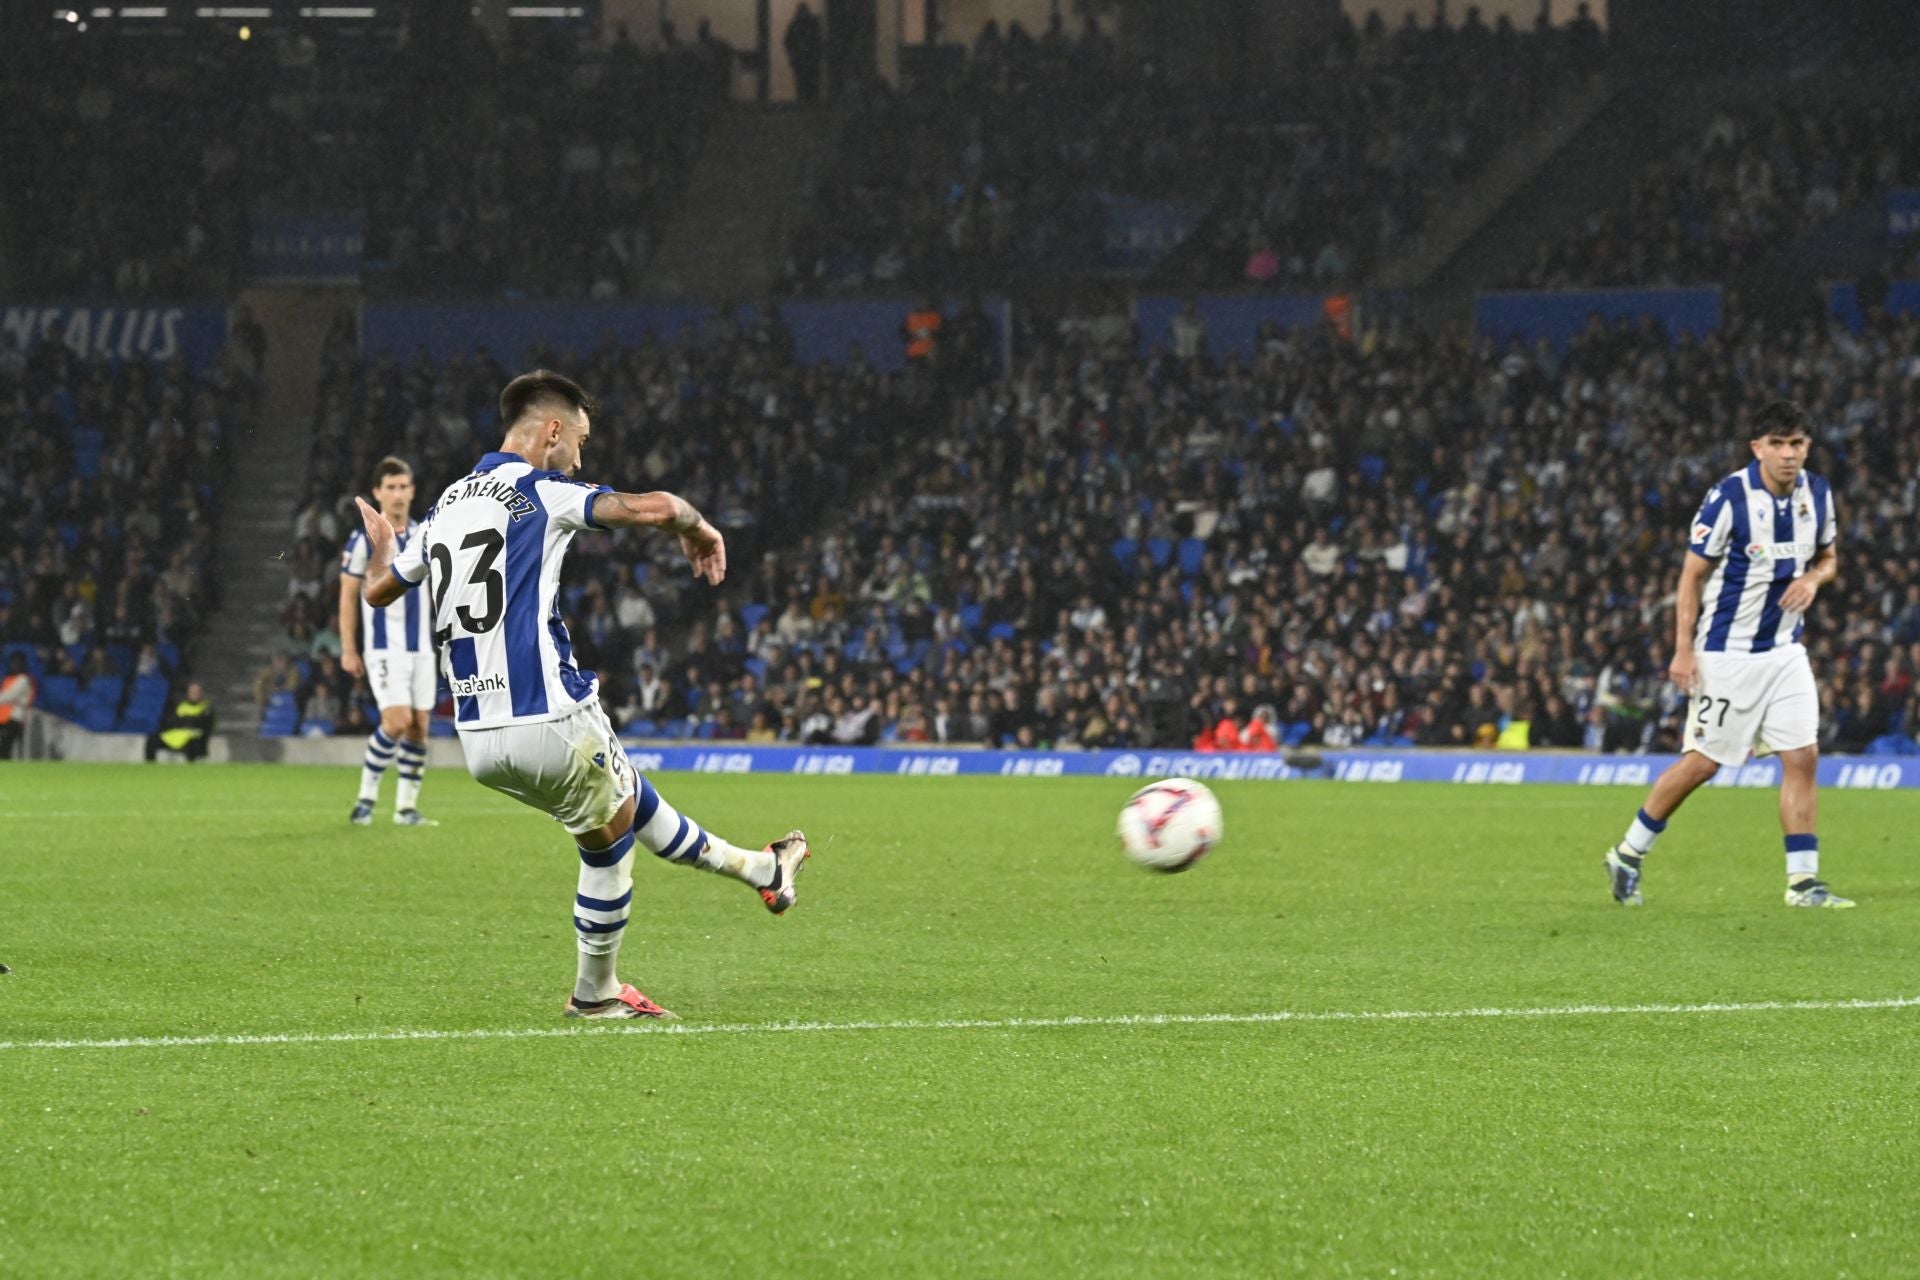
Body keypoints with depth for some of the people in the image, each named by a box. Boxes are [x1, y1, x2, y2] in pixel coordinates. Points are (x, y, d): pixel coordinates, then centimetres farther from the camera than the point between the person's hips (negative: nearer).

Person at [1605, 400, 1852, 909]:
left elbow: (1828, 557, 17)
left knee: (1802, 757, -4)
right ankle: (1627, 856, 15)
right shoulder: (1729, 497, -16)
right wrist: (1683, 650, -15)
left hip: (1785, 650, 5)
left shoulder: (1817, 494, 1)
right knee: (1704, 761, -1)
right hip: (1727, 652, -5)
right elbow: (1693, 575, -11)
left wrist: (1814, 578, -7)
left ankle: (1803, 880, 0)